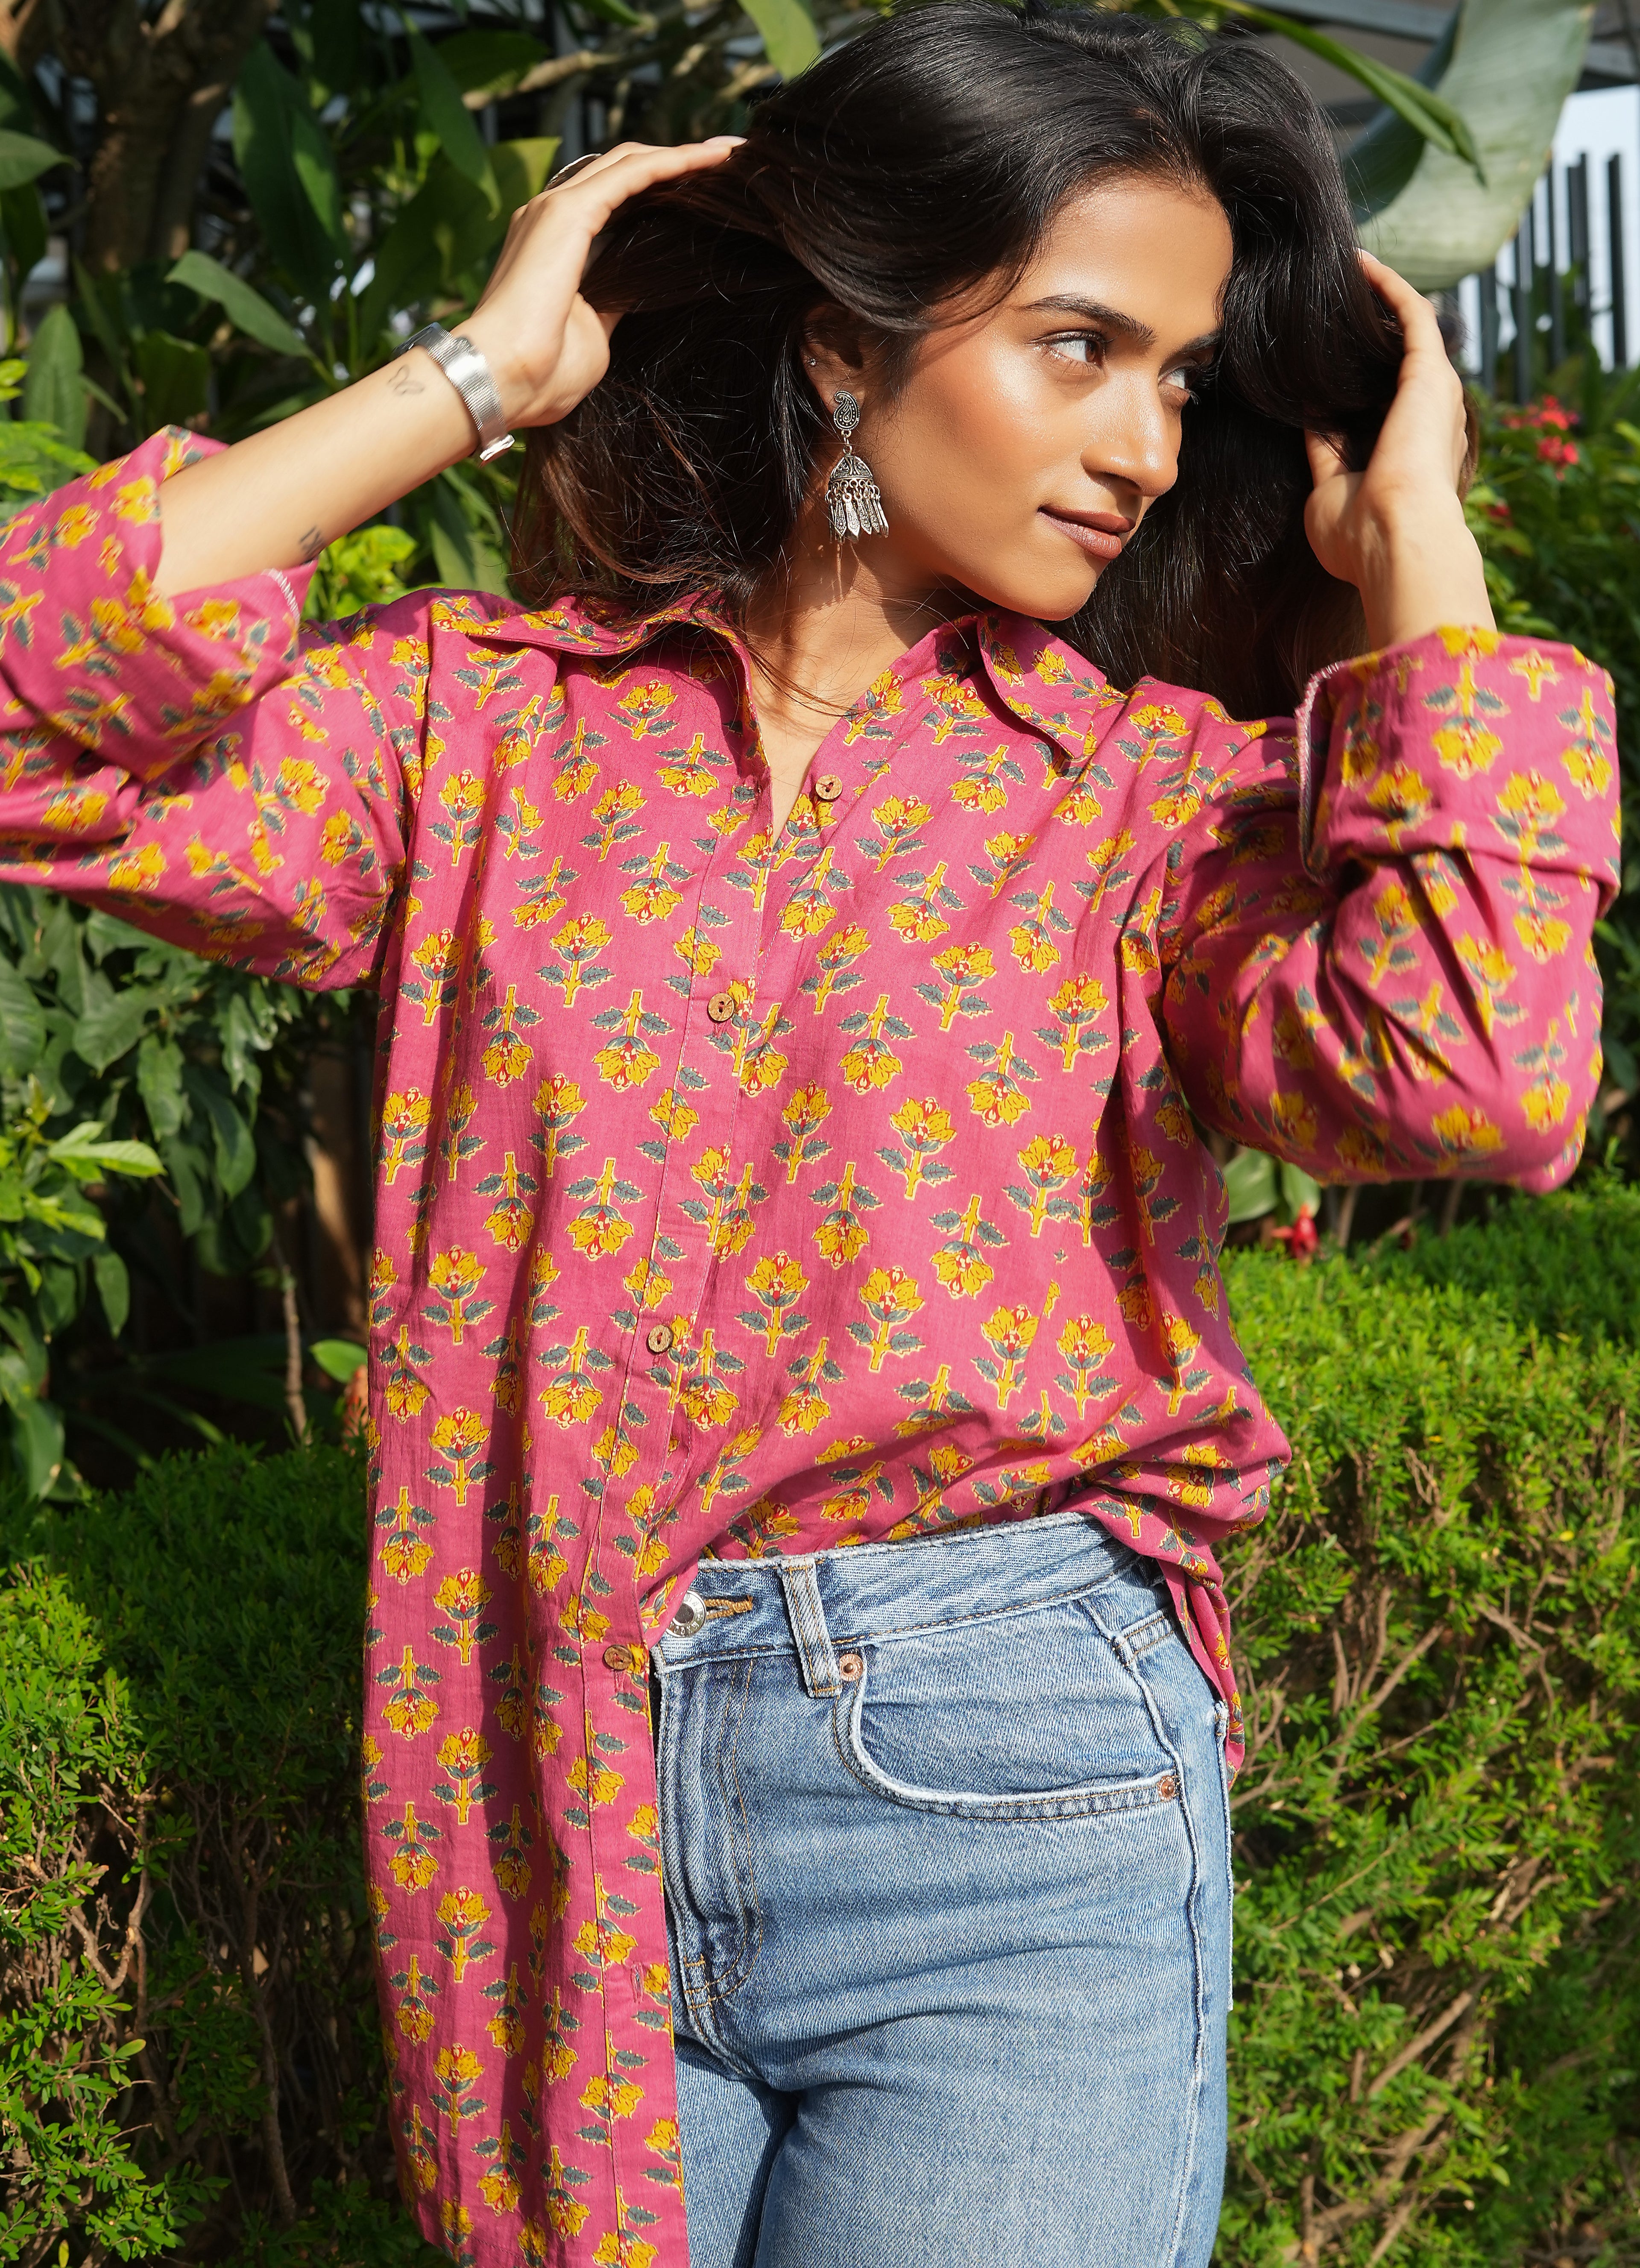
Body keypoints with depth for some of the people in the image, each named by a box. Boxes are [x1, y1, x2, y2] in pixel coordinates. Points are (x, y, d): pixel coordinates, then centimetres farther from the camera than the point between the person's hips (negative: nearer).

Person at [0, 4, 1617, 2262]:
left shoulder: (1171, 779, 2)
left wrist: (1411, 549, -5)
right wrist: (476, 374, -3)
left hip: (1017, 1831, -1)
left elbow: (1479, 1080, -17)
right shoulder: (488, 713, 4)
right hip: (554, 1817, 2)